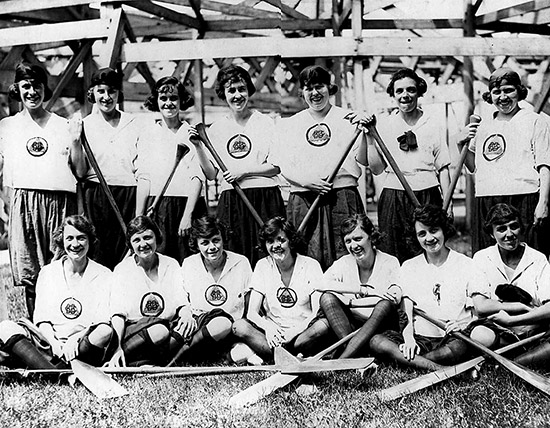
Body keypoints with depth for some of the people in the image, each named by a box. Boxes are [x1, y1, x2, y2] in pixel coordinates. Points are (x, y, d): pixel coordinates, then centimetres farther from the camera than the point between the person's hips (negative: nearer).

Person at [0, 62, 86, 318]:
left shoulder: (63, 126, 11)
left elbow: (80, 172, 8)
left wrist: (75, 141, -3)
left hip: (59, 201, -1)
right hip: (23, 202, 1)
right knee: (30, 274, -1)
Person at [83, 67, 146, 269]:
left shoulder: (133, 125, 7)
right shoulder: (84, 125, 6)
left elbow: (142, 174, 4)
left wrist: (139, 215, -3)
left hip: (128, 199, 0)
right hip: (95, 199, 0)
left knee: (125, 259, -1)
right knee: (95, 258, -2)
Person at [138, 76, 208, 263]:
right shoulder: (147, 133, 10)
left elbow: (197, 177, -3)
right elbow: (143, 178, 5)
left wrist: (187, 215, -13)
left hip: (187, 206, -1)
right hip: (156, 209, 1)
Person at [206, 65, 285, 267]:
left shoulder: (265, 122, 3)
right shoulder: (216, 128, 10)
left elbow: (277, 166, 0)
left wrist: (244, 171, -9)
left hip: (265, 199, -2)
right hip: (230, 202, 2)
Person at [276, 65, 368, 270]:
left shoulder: (348, 119, 9)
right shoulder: (290, 124, 14)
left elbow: (363, 160, 4)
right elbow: (284, 166, 7)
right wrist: (306, 181, -11)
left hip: (342, 200, -1)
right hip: (303, 203, 1)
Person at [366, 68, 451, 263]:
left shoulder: (434, 125, 6)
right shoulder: (383, 125, 6)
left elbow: (443, 168, 6)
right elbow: (376, 169, 4)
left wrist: (447, 203, 0)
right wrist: (370, 138, -4)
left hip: (427, 197, 0)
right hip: (393, 198, 0)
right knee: (392, 256, 0)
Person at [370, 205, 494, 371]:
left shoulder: (466, 264, 7)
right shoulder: (409, 268, 13)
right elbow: (407, 314, 7)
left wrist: (467, 322, -23)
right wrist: (408, 337, -14)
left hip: (456, 339, -1)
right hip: (420, 340, 1)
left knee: (486, 336, -34)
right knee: (376, 341, -24)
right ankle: (438, 368, -34)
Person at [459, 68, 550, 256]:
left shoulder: (534, 122, 5)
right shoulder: (483, 127, 18)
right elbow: (473, 167, 25)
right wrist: (461, 144, 9)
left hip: (523, 200, -4)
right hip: (486, 204, 4)